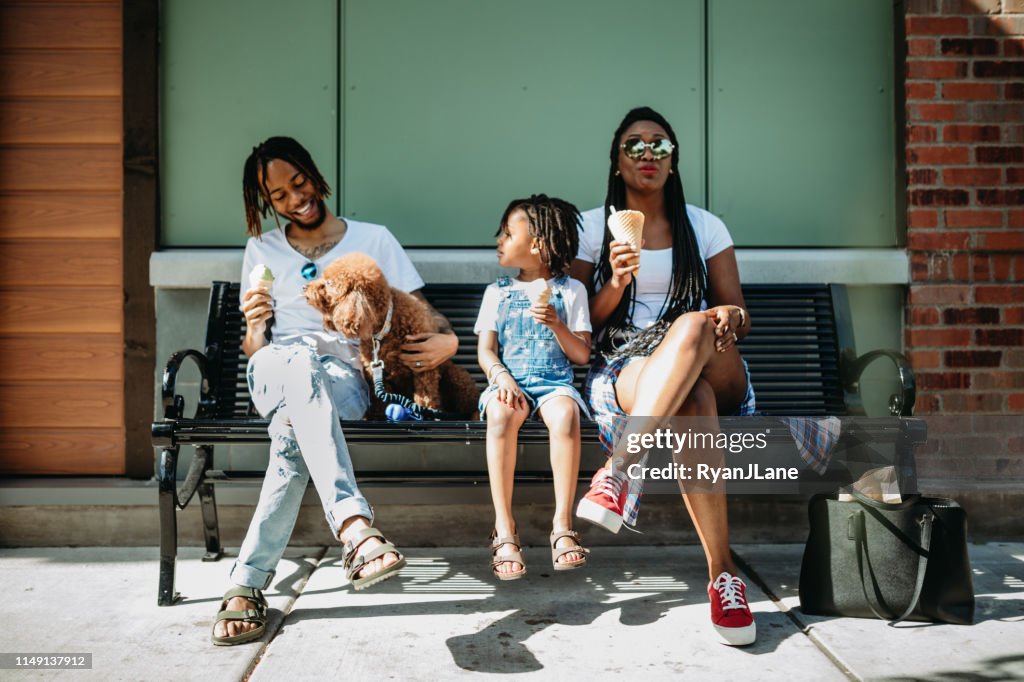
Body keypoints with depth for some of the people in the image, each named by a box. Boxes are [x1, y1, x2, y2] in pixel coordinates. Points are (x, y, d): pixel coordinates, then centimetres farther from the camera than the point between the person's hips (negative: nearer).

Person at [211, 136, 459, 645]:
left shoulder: (373, 239, 17)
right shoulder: (262, 250, 22)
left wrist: (448, 340, -12)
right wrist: (253, 328, -6)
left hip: (346, 379, -1)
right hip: (272, 374, 1)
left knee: (293, 436, -37)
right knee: (300, 362, -39)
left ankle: (247, 584, -34)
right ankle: (354, 527, -55)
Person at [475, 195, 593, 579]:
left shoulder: (571, 290, 11)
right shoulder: (497, 292, 17)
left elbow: (582, 355, 6)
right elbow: (485, 350, 8)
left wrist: (557, 325, -12)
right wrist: (501, 376, -13)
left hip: (555, 381, -1)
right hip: (509, 381, 1)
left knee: (565, 414, -37)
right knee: (501, 413, -35)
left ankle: (563, 525, -33)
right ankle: (504, 530, -35)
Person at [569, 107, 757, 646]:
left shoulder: (704, 227, 15)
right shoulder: (593, 227, 12)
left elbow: (738, 314, 10)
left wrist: (731, 317, -16)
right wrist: (616, 283, -13)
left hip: (713, 373, 1)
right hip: (620, 374, -1)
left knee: (694, 325, -38)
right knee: (691, 404, -39)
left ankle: (618, 468, -46)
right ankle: (722, 576, -37)